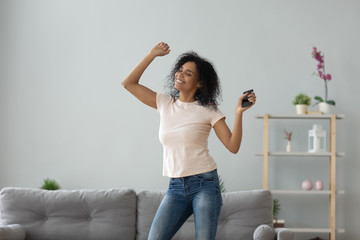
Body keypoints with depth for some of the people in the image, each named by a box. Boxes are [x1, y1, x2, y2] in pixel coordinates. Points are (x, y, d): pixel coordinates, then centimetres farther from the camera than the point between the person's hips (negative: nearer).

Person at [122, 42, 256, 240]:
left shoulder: (208, 110, -1)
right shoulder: (164, 103, 10)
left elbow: (233, 146, -6)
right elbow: (128, 83, 9)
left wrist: (239, 113, -16)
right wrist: (152, 55, 5)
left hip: (204, 184, -4)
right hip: (176, 187, 4)